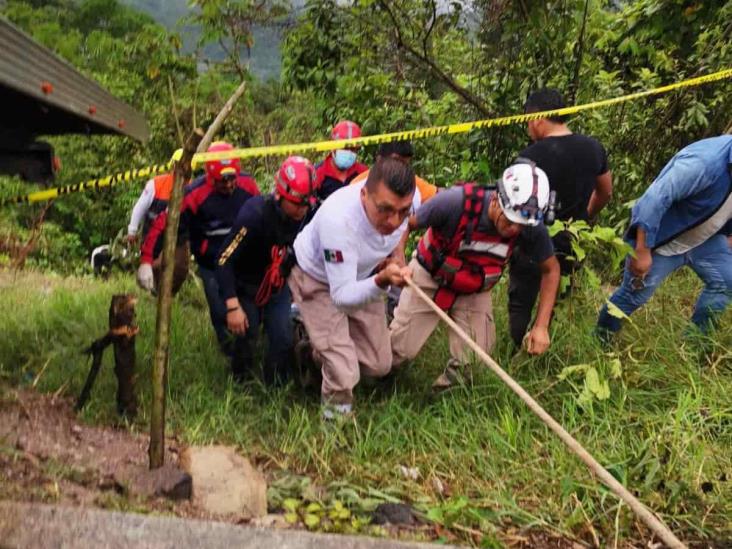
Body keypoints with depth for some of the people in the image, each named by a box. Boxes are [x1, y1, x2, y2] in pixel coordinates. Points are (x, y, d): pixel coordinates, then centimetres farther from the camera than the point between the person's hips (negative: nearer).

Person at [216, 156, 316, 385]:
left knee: (284, 340, -4)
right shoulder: (255, 214, -32)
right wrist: (233, 306, -29)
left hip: (277, 287, 4)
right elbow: (224, 260, -28)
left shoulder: (308, 216, -19)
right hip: (246, 287, -4)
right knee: (246, 336, -5)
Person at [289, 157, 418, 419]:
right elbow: (342, 296, -40)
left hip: (363, 275, 5)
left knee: (379, 365, 9)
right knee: (344, 373, -15)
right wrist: (382, 280, -57)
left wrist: (392, 255, -3)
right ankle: (337, 413, 18)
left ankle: (322, 349, 36)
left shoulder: (408, 199, -28)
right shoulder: (338, 219, -45)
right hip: (317, 279, -5)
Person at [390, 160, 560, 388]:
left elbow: (551, 269, -7)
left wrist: (541, 327, -12)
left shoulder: (531, 227, -25)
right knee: (399, 351, 1)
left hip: (475, 291, 2)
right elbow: (403, 223, -20)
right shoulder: (457, 202, -35)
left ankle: (456, 375, 30)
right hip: (430, 278, -2)